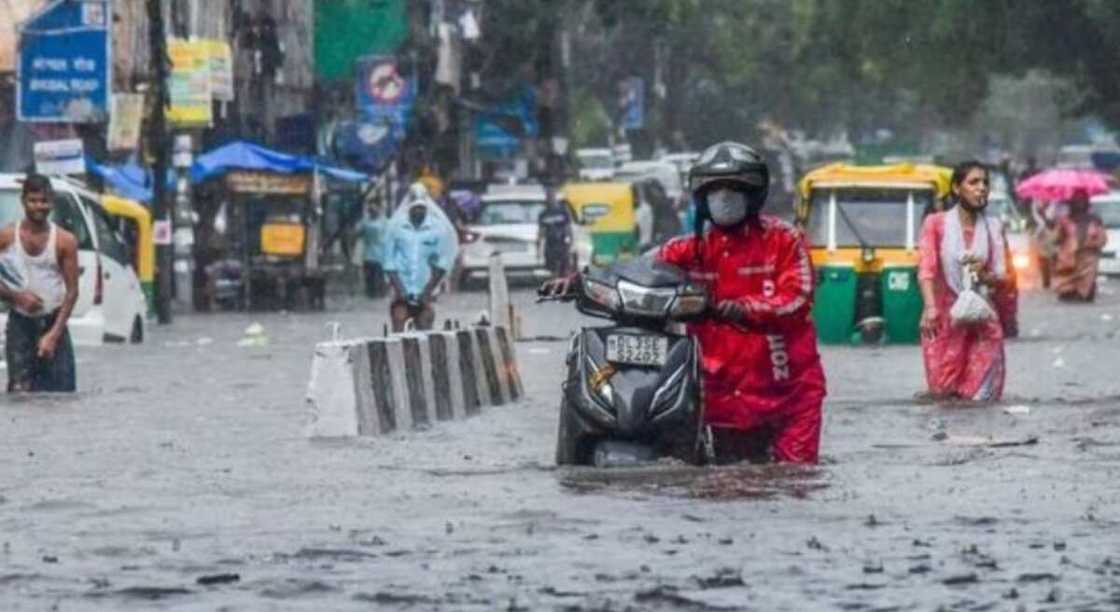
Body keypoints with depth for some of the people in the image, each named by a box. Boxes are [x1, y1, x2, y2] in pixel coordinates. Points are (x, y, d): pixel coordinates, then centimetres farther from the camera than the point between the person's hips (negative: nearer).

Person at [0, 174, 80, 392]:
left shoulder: (64, 241, -4)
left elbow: (72, 291, -3)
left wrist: (53, 335, -11)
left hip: (53, 324, 0)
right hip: (20, 323, 0)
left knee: (60, 391, -4)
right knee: (20, 390, -11)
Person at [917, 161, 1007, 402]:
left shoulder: (993, 227, 9)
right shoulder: (936, 224, 2)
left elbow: (1002, 276, 9)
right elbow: (926, 269, -8)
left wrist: (984, 275, -15)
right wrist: (930, 307, -24)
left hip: (982, 321, 2)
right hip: (945, 318, -2)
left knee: (981, 396, -5)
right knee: (943, 392, -5)